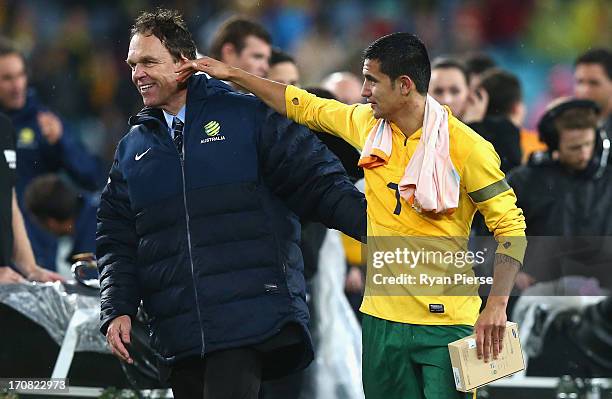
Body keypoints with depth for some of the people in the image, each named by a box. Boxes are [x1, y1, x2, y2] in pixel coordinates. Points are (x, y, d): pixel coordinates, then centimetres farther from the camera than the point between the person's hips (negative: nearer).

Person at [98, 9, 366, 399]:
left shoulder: (247, 115, 3)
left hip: (249, 321, -5)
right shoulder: (132, 150, 17)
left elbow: (317, 181, -1)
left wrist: (376, 224, -14)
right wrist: (117, 310, 1)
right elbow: (116, 238, 15)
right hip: (178, 334, 5)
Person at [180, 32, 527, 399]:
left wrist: (497, 305, -18)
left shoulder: (466, 148, -12)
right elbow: (304, 107, 19)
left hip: (445, 322, -6)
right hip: (383, 317, 6)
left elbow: (510, 226, -9)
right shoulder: (367, 123, 5)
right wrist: (230, 74, 19)